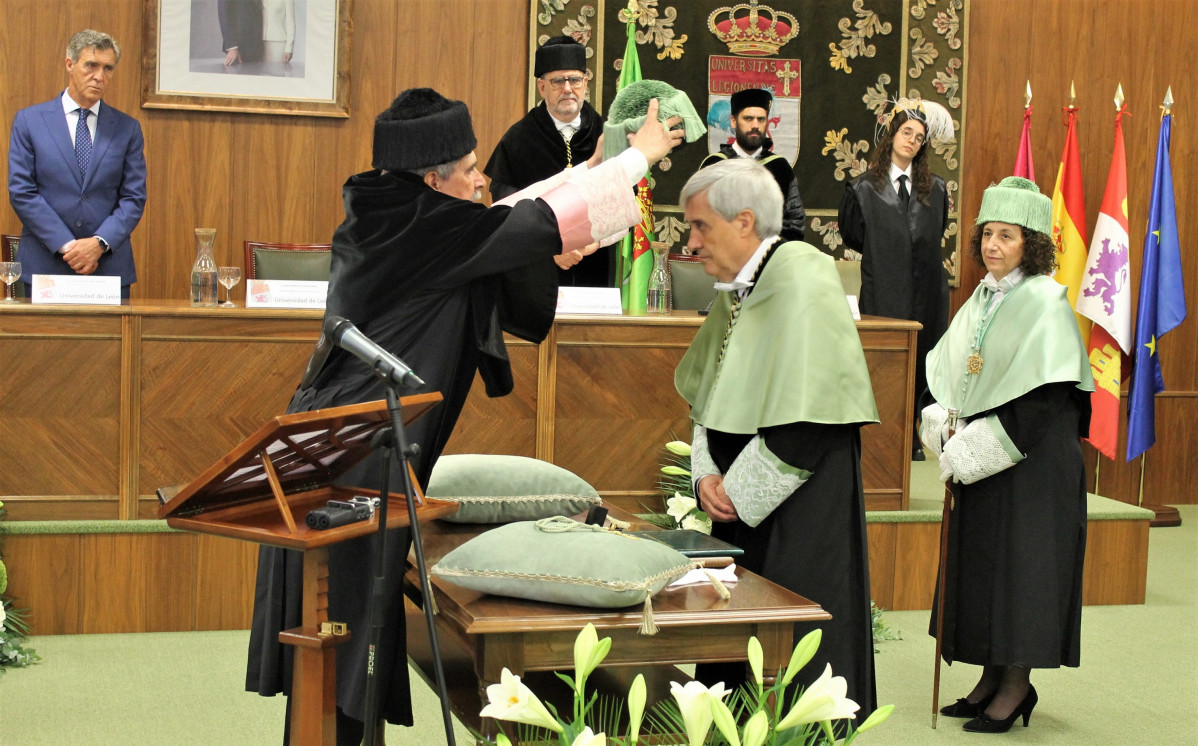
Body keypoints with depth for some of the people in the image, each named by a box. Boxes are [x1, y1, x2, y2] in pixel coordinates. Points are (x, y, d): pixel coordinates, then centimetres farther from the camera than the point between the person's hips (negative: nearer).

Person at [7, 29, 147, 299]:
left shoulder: (127, 128, 8)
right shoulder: (29, 121, 4)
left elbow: (134, 197, 4)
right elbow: (21, 192, -3)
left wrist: (99, 243, -12)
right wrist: (67, 245, -12)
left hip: (109, 268, 1)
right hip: (44, 267, -1)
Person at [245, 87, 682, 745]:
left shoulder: (379, 217, 10)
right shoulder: (428, 229, -15)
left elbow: (506, 225, 21)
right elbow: (540, 222, -8)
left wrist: (590, 168, 23)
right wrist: (639, 155, 4)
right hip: (357, 462, -9)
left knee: (332, 642, 14)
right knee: (346, 633, -2)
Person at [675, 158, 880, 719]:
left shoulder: (802, 285, -17)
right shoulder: (735, 290, 9)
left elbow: (810, 421, -21)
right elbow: (706, 397, 17)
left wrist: (740, 492, -14)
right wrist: (707, 474, 0)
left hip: (801, 509, -8)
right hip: (741, 507, 8)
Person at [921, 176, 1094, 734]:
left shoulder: (1045, 302, -13)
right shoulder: (980, 300, 10)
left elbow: (1047, 395, -18)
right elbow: (945, 371, 16)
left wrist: (975, 446, -16)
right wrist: (946, 428, -1)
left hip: (1032, 461, -8)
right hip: (980, 458, 8)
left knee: (1021, 563, -2)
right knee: (979, 565, 11)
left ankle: (1018, 686, 8)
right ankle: (993, 676, 22)